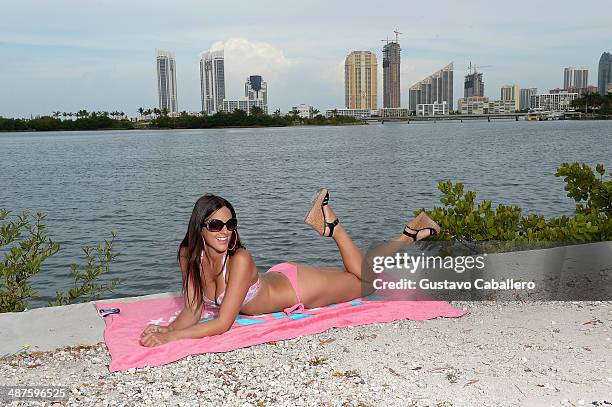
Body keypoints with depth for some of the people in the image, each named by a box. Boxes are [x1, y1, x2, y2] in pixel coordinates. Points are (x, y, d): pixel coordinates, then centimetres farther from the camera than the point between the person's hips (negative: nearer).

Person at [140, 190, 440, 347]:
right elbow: (193, 310, -14)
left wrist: (171, 337, -42)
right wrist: (165, 329, -32)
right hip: (276, 279, 5)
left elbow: (222, 324, -39)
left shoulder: (239, 260, -38)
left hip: (299, 286, -5)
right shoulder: (188, 255, -20)